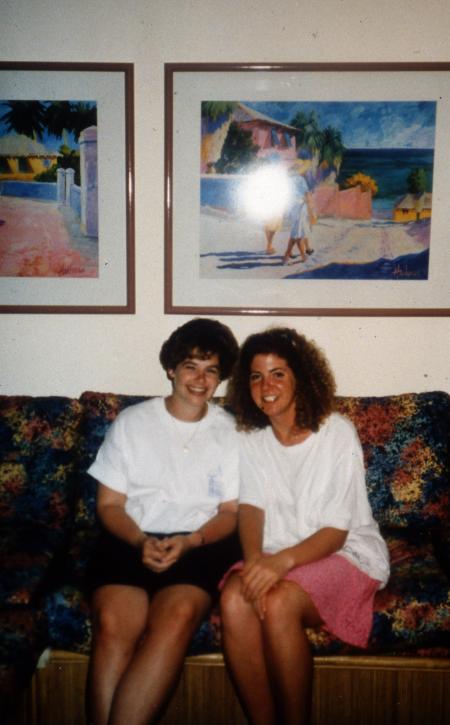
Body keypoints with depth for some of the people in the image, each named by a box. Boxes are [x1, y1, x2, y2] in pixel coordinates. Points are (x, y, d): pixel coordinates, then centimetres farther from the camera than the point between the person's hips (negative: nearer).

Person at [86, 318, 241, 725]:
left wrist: (188, 543, -12)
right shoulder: (131, 422, 9)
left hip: (201, 543, 0)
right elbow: (109, 504, 8)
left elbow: (230, 512, 7)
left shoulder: (230, 431, 9)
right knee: (113, 622, -30)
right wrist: (140, 542, -12)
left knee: (178, 615, -33)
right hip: (132, 540, 1)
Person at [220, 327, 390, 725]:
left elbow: (336, 531, -13)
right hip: (275, 555, 4)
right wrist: (254, 558, -23)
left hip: (344, 553, -4)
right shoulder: (250, 437, 4)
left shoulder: (337, 432, -11)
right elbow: (251, 507, -2)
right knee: (234, 599, -27)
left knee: (278, 603, -32)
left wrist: (283, 561, -29)